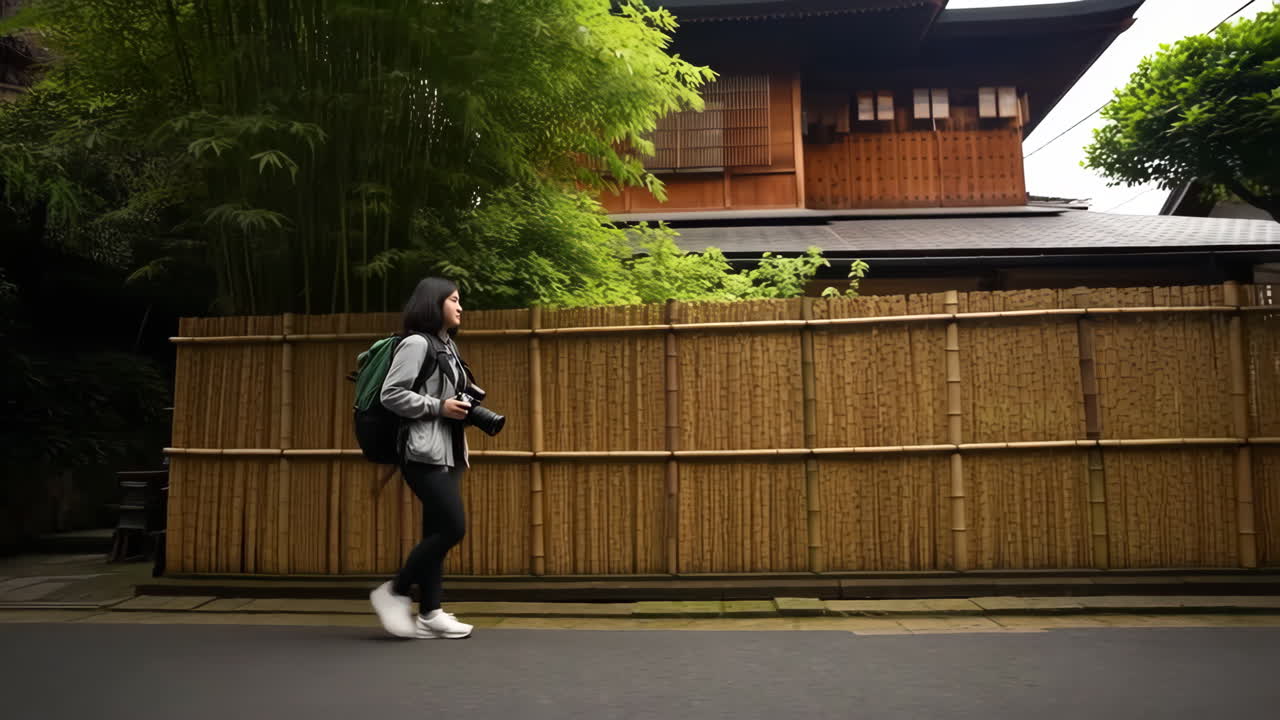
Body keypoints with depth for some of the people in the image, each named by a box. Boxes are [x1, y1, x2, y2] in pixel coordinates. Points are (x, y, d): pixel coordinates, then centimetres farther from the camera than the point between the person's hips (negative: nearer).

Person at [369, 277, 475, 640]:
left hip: (448, 452, 9)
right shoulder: (416, 343, -11)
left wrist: (462, 408, 7)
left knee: (438, 531, 8)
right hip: (425, 453, -9)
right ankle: (393, 592, 5)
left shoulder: (448, 347, 16)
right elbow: (392, 395, -17)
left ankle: (429, 614, 14)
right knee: (452, 528, -11)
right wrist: (438, 407, -17)